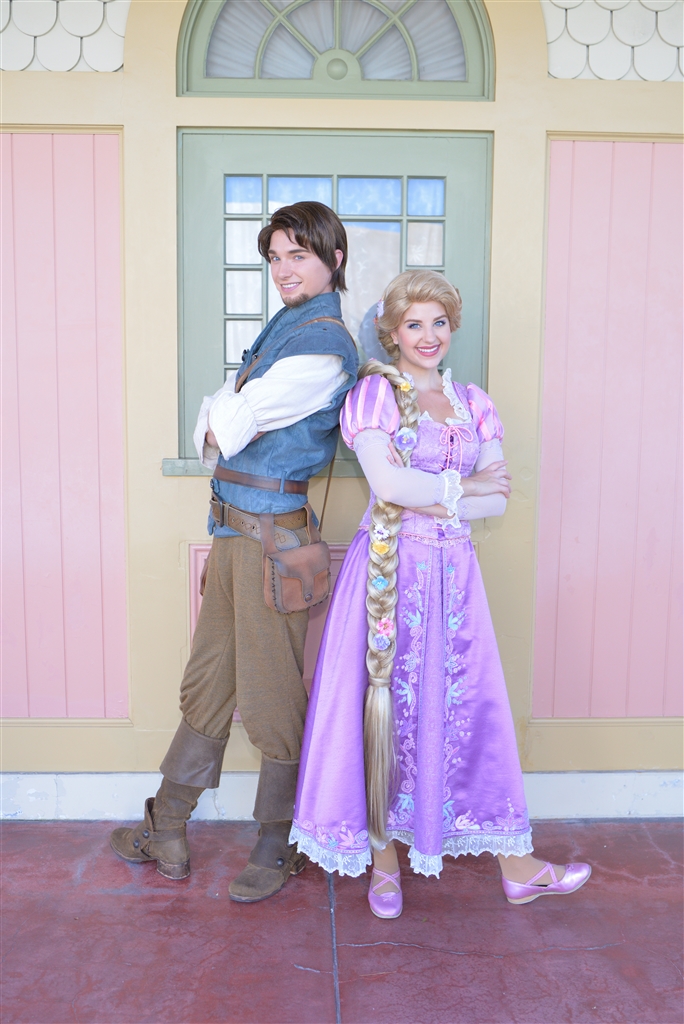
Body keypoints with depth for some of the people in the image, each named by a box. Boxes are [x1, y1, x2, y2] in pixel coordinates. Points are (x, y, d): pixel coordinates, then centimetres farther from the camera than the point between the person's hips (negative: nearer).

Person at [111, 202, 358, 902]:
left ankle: (276, 848, 24)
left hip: (271, 534, -9)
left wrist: (223, 421, 7)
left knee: (273, 699, 4)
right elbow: (213, 422, 13)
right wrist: (226, 427, -7)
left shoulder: (323, 344, -13)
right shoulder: (284, 325, 17)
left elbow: (228, 424, -14)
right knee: (207, 683, 17)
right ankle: (166, 832, 32)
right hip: (232, 528, 9)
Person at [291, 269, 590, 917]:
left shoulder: (473, 403, 12)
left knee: (472, 706, 9)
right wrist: (464, 485, -5)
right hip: (389, 570, -4)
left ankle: (516, 867, 22)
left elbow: (497, 500, 5)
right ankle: (384, 862, 22)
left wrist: (433, 501, -10)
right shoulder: (373, 392, -1)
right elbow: (388, 483, -16)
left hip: (454, 571, 4)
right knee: (388, 705, 3)